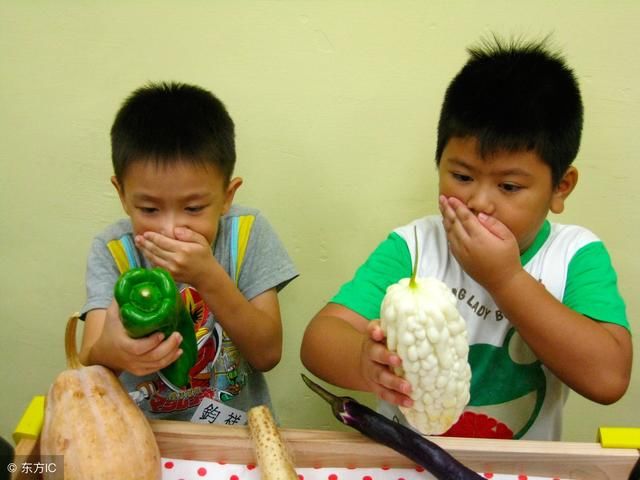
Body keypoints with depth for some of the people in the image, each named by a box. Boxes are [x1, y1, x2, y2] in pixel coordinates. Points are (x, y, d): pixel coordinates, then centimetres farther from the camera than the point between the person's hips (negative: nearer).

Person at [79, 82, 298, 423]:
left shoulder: (247, 235, -8)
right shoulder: (113, 251, -8)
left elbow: (267, 355, -10)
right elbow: (87, 369, -16)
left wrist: (209, 277, -23)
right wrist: (108, 352, -39)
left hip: (238, 430, 0)